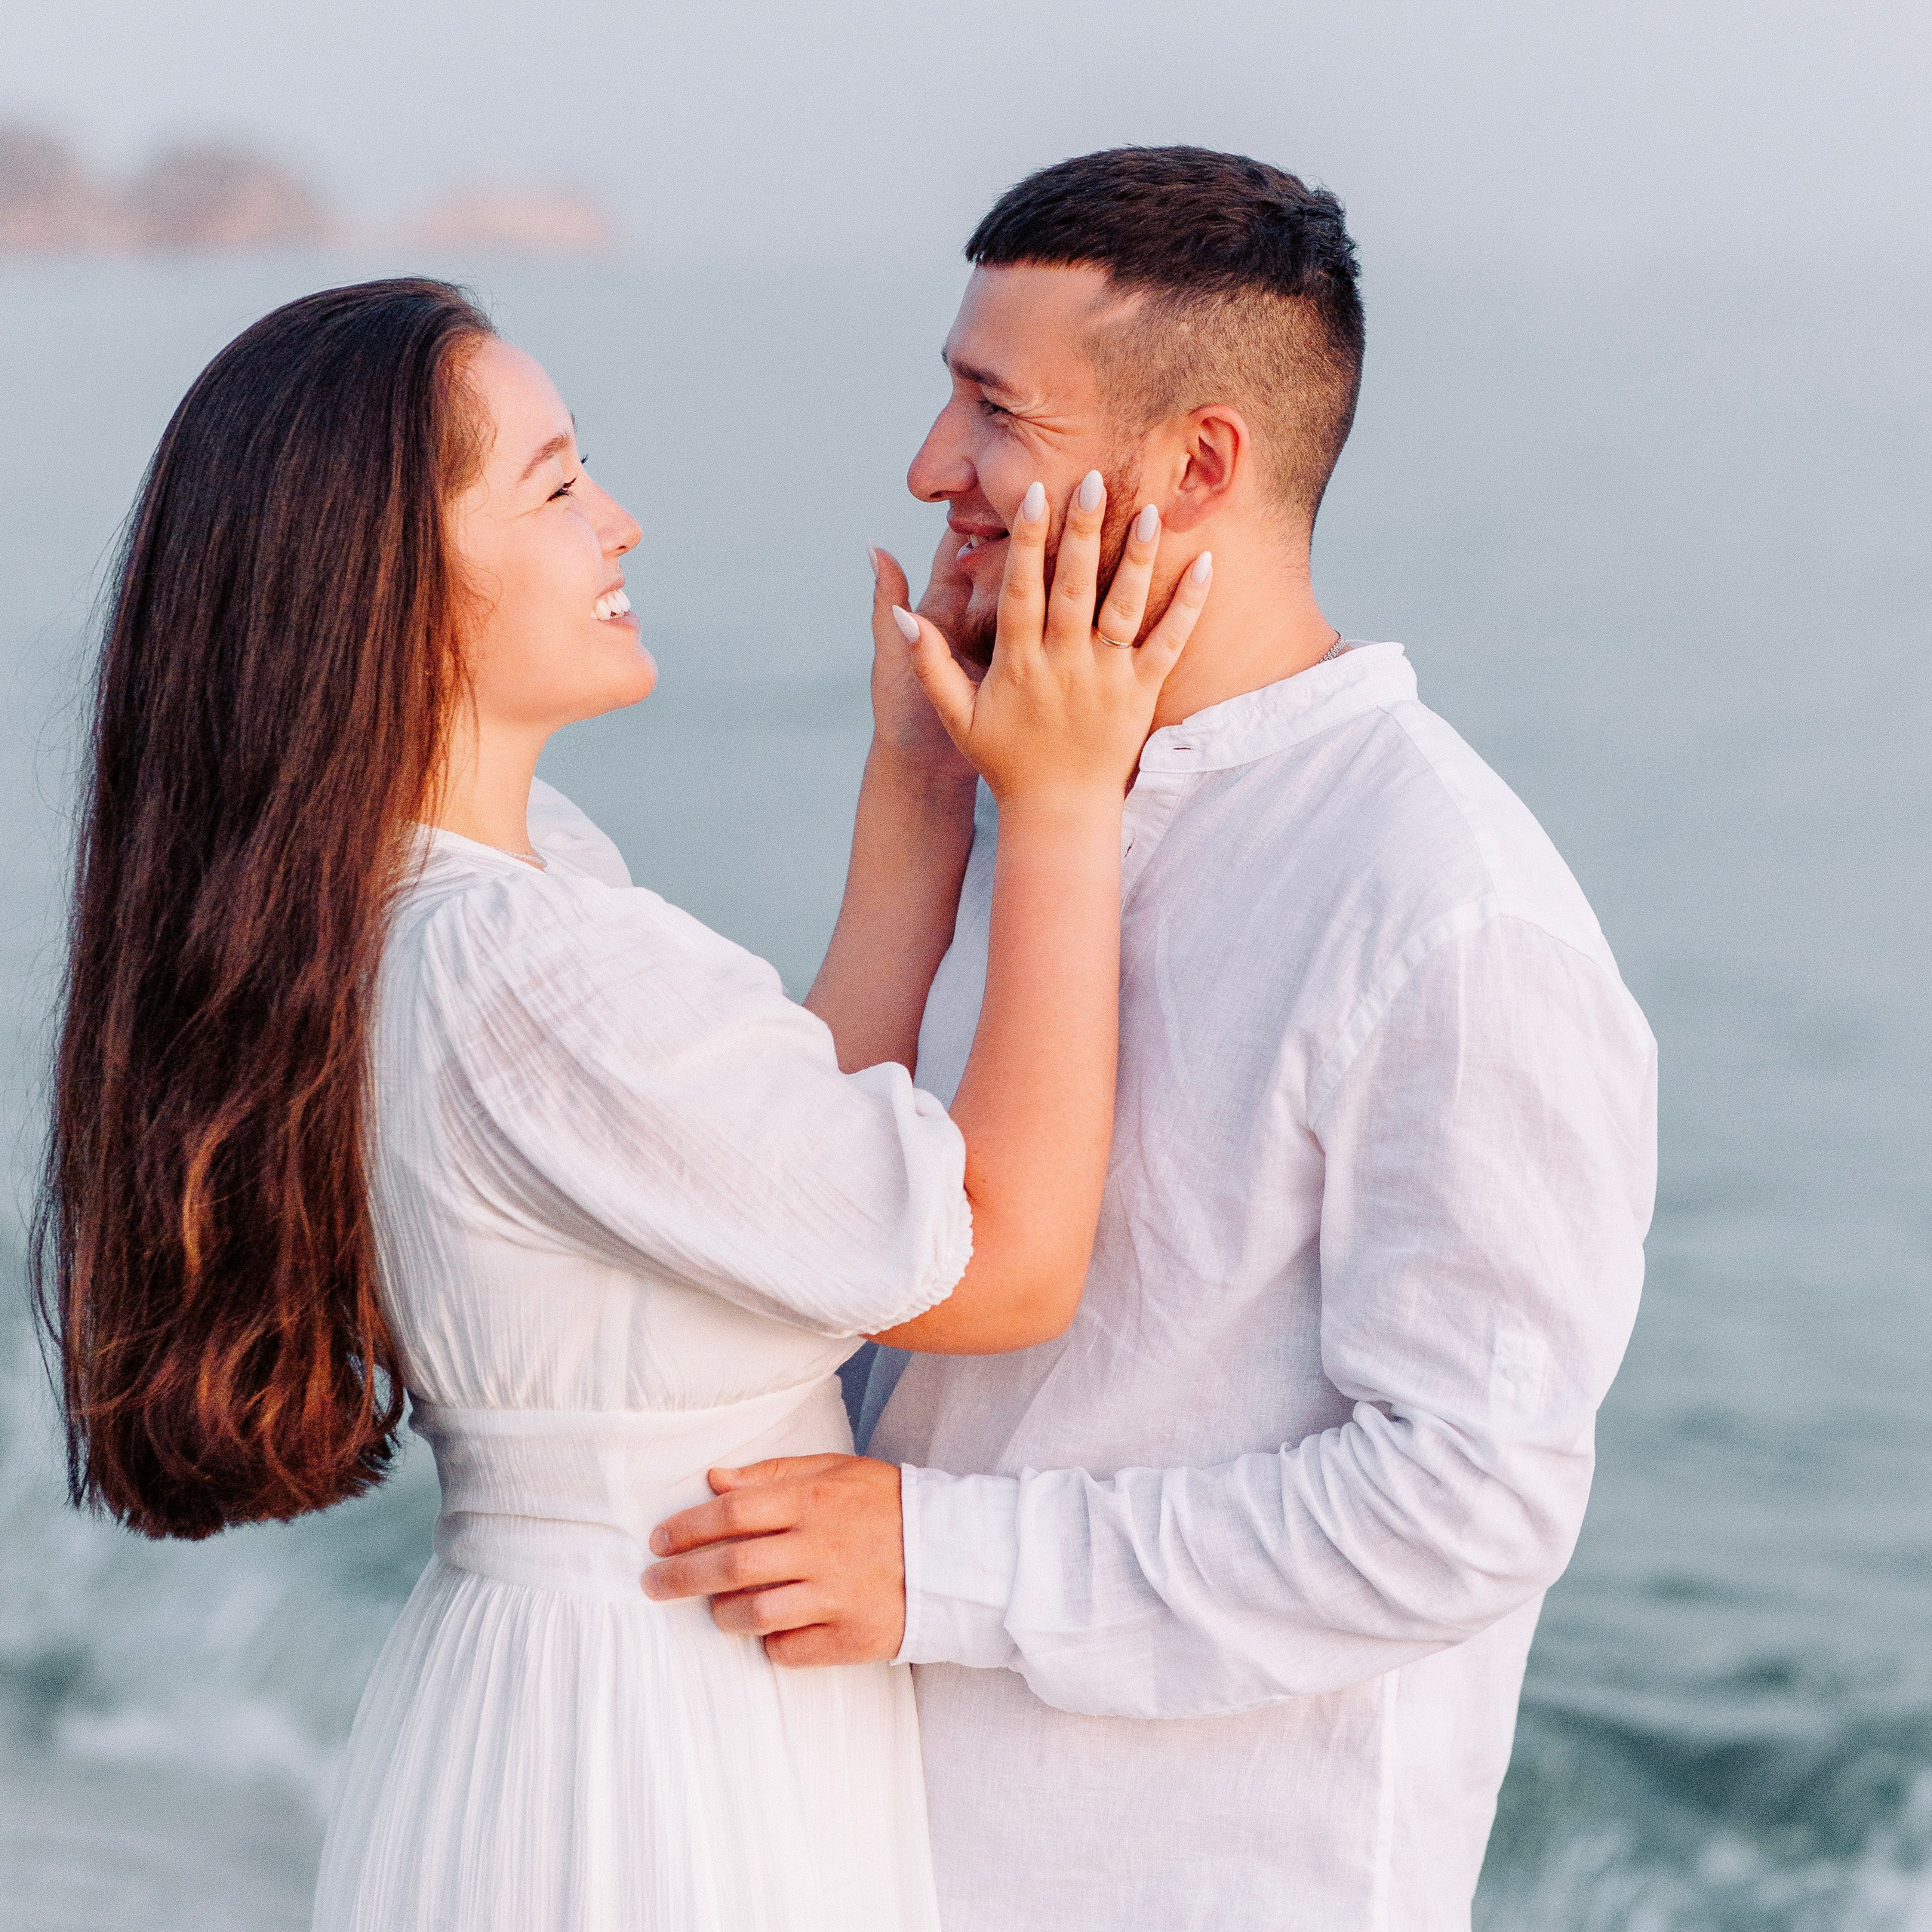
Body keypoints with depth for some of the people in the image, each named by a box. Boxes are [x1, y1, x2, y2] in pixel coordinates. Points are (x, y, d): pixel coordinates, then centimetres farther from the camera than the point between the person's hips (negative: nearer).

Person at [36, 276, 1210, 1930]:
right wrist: (1063, 803, -15)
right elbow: (1011, 1268, -19)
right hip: (672, 1774, -9)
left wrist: (915, 791, 5)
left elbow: (810, 1147, 4)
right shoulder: (537, 980, -26)